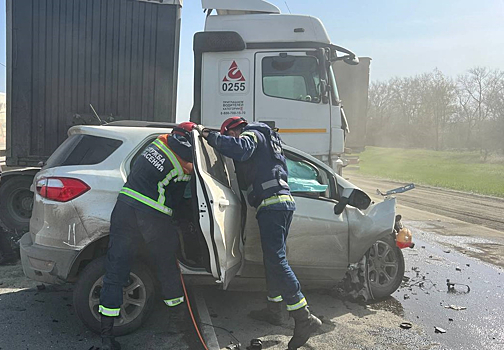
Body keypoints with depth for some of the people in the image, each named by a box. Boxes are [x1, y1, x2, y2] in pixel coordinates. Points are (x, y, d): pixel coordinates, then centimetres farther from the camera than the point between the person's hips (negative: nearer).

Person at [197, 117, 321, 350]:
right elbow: (246, 180, 35)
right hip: (283, 202, 11)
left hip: (272, 202, -10)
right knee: (273, 259, 16)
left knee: (276, 261, -15)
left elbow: (239, 148, -24)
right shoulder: (264, 139, 32)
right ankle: (273, 311, 27)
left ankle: (304, 319, -16)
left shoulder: (251, 134, 3)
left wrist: (208, 135, -15)